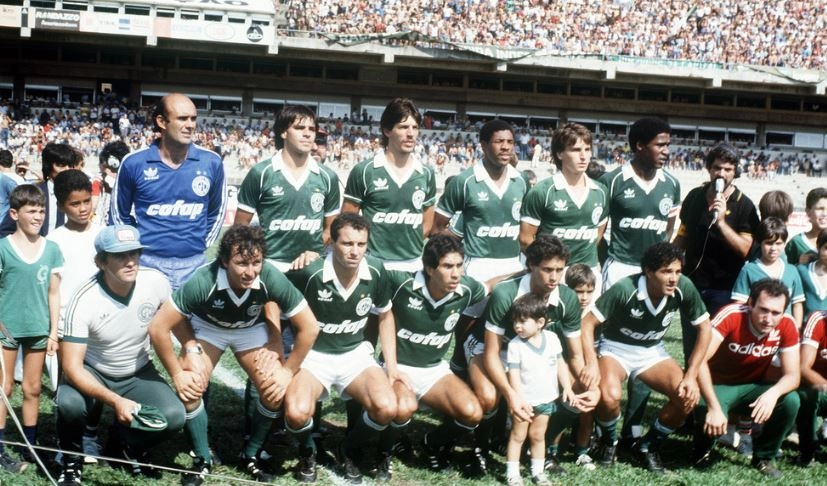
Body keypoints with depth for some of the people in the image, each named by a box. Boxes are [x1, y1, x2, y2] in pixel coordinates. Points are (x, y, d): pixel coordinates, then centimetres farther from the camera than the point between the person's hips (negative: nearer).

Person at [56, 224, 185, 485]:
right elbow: (71, 366, -29)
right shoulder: (84, 301, -27)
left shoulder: (156, 282, -18)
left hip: (138, 373, 3)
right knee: (69, 404, -35)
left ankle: (124, 443, 12)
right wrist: (115, 401, -40)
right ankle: (72, 460, 0)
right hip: (92, 373, -2)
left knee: (174, 417, -23)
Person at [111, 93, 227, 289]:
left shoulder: (211, 162, -1)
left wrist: (202, 245, 9)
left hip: (194, 264, 1)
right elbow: (120, 213, 10)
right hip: (147, 263, -1)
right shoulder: (134, 163, -4)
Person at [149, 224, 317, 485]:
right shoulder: (203, 281, -39)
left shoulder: (272, 278, -35)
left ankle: (252, 454, 12)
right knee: (190, 387, -21)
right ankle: (203, 459, 3)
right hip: (207, 327, -1)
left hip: (251, 330, 1)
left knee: (276, 391, -14)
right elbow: (158, 328, -32)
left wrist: (288, 371, -17)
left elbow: (308, 328, -23)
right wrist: (176, 374, -24)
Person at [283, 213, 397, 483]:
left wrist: (392, 365, 5)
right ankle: (307, 452, 8)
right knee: (296, 414, -31)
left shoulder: (375, 272, -9)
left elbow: (385, 317, 9)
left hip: (356, 354, 3)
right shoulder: (310, 273, -22)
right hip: (312, 355, -3)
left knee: (387, 409, -23)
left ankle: (349, 452, 10)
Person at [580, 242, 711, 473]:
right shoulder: (625, 289, -29)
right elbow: (588, 323, -22)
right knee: (610, 395, -33)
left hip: (652, 352, 4)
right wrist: (592, 364, -35)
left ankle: (648, 446, 7)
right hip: (616, 349, -3)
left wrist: (691, 376, -13)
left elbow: (704, 328, -7)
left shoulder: (684, 288, -20)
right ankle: (608, 441, 2)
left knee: (688, 398, -20)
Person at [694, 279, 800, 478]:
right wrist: (714, 407, -43)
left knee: (791, 401, -23)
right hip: (719, 385, -3)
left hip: (753, 387, 4)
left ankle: (764, 457, 2)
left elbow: (792, 376, -16)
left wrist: (773, 392, -39)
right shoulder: (731, 316, -29)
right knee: (706, 410, -35)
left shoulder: (787, 326, -17)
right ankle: (703, 451, 3)